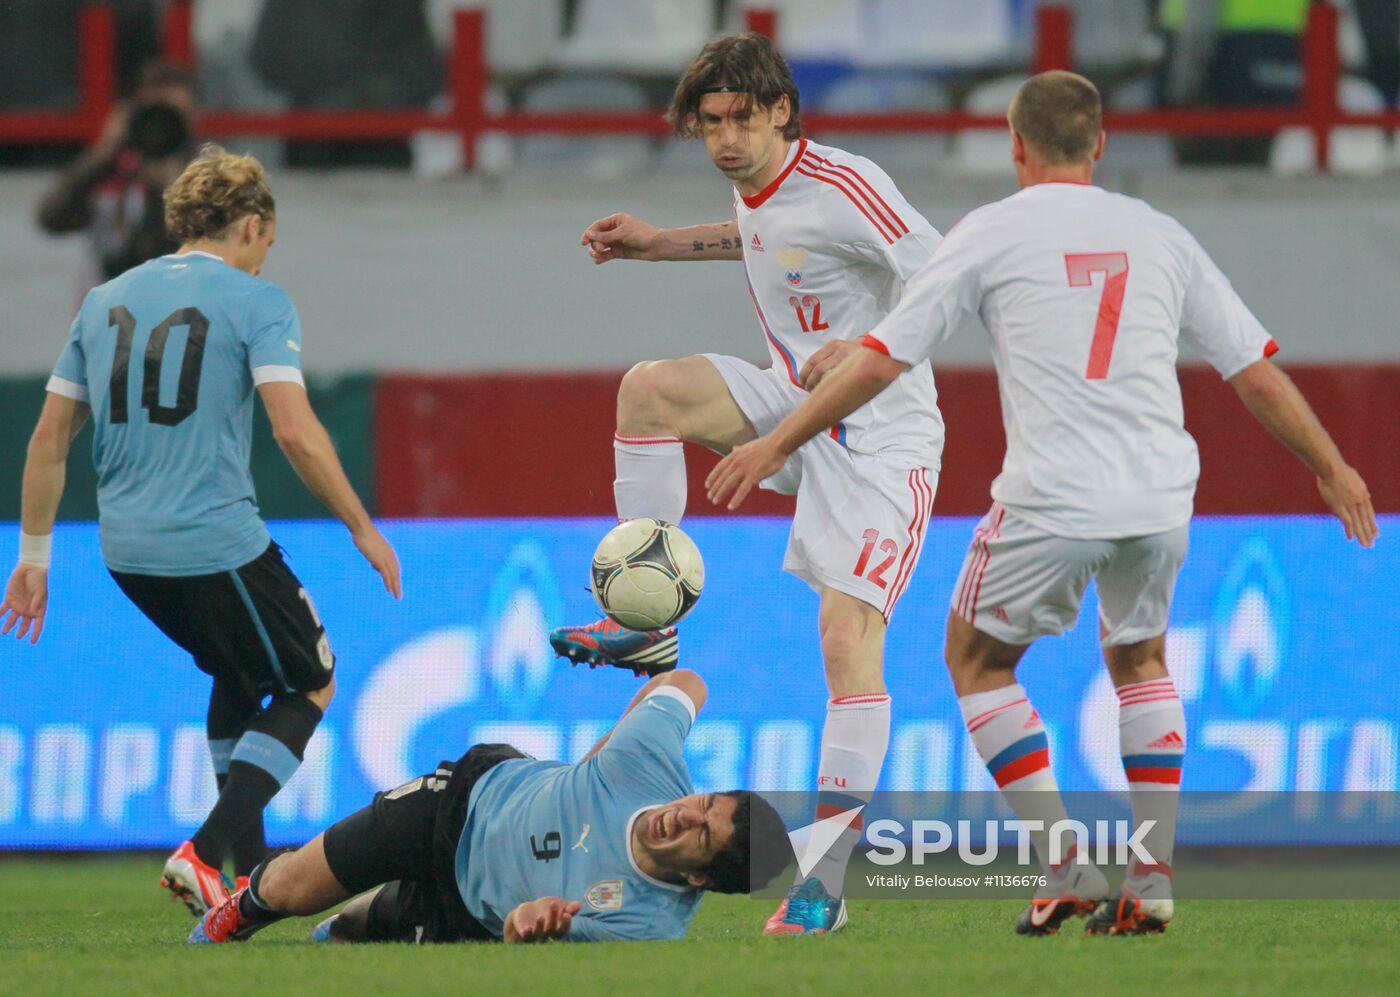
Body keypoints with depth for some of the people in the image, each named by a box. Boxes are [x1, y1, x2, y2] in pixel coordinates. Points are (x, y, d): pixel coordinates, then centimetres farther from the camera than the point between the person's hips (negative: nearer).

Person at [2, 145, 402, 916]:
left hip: (126, 554, 6)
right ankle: (206, 854, -6)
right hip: (217, 546, -6)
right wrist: (363, 528, -5)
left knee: (240, 673, 29)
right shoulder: (255, 303, -5)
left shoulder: (104, 302, 13)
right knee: (311, 685, 12)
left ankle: (248, 866, 27)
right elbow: (294, 430, -15)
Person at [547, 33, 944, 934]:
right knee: (651, 387, -12)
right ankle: (646, 626, -1)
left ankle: (826, 885, -16)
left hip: (882, 431, -8)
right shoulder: (755, 187, 5)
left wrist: (866, 349, -32)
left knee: (849, 635, -16)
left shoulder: (843, 186, -20)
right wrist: (662, 244, 24)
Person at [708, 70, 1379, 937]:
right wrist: (1332, 467, 27)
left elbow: (881, 359, 2)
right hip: (1160, 493, 4)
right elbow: (1255, 369, 14)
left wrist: (778, 445, 10)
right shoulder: (1159, 236, 11)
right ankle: (1153, 880, 17)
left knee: (978, 661, 17)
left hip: (1053, 503, -4)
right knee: (1140, 659, 28)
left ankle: (1066, 870, 6)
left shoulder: (992, 234, 2)